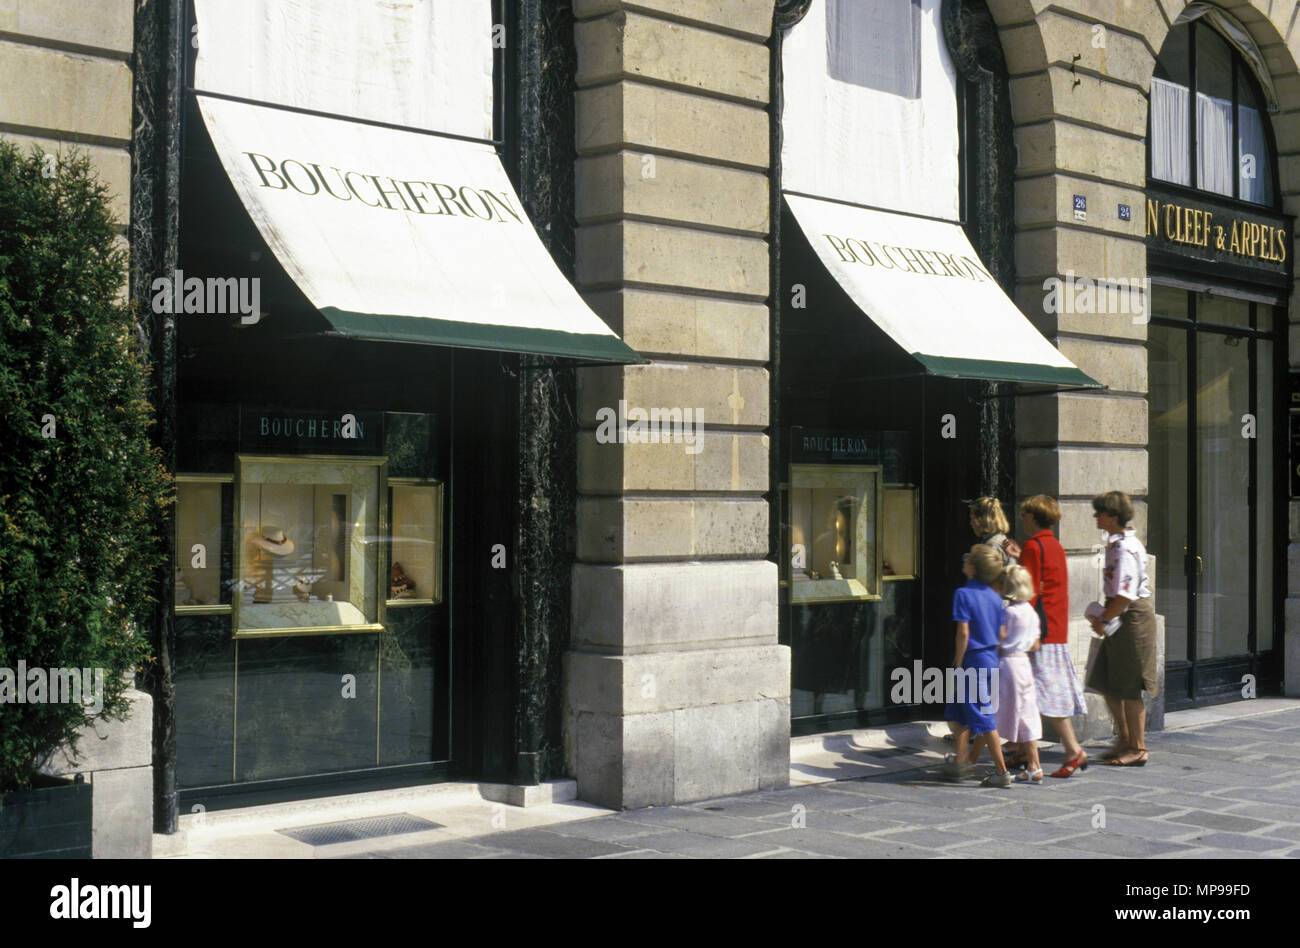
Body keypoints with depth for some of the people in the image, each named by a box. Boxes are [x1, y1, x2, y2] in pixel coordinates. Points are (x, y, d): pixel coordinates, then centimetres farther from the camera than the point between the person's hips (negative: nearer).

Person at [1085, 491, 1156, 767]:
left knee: (1129, 687, -1)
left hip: (1133, 618, -10)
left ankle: (1137, 749, 9)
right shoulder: (1115, 543, 12)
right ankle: (1124, 741, 26)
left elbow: (1125, 595, -24)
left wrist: (1103, 620, -15)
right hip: (1121, 619, 10)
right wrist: (1103, 618, 12)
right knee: (1107, 683, 14)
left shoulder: (1125, 548, -19)